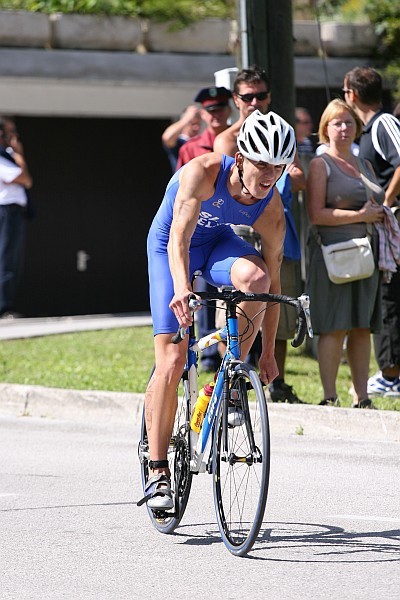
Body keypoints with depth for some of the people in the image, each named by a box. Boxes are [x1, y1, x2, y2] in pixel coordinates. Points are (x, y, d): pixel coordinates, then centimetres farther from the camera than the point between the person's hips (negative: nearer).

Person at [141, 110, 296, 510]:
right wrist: (181, 289, -58)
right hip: (169, 250, -3)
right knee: (171, 360, -13)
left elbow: (272, 283, -12)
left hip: (218, 244, 3)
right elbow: (178, 239, -40)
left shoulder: (271, 211, -21)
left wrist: (268, 352, -9)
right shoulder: (203, 172, -32)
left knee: (255, 275, -34)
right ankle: (158, 472, -6)